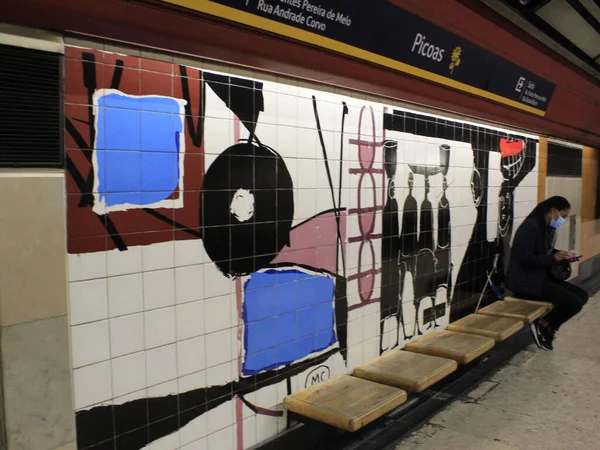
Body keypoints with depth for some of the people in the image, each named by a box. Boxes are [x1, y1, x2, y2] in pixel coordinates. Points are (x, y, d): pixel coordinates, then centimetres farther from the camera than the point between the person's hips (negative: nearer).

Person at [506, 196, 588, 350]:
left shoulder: (549, 228, 10)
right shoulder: (530, 227, -19)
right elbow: (525, 259, -25)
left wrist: (562, 255, 3)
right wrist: (555, 258, -19)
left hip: (543, 277, 10)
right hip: (525, 281, -10)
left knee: (582, 296, 3)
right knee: (574, 303, -17)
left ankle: (546, 325, 11)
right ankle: (543, 325, 4)